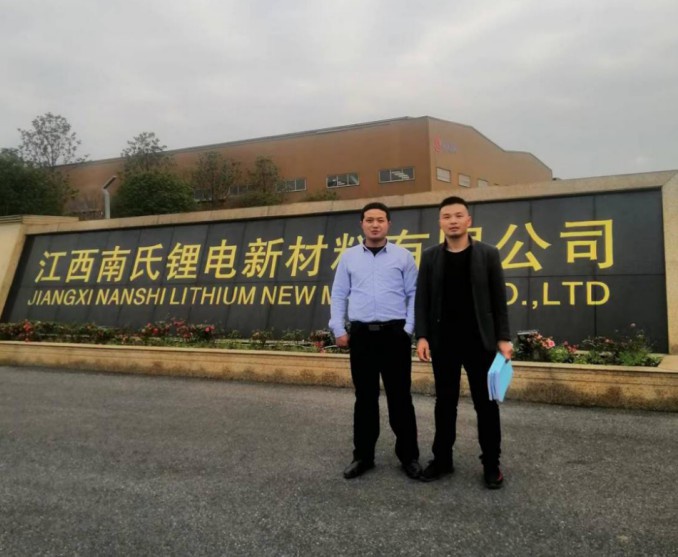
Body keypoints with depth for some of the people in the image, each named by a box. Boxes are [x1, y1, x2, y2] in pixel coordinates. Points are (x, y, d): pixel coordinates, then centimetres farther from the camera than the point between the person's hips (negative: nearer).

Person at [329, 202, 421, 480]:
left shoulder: (403, 256, 3)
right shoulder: (349, 257, 8)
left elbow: (414, 295, 3)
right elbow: (338, 295, 9)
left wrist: (409, 329, -5)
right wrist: (339, 330, 2)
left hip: (394, 333, -1)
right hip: (361, 334, 2)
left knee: (400, 396, 5)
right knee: (365, 397, 10)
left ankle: (409, 455, 19)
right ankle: (363, 455, 23)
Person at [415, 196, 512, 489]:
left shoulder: (488, 254, 0)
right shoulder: (430, 256, 4)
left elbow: (499, 299, 0)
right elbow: (422, 299, 3)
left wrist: (504, 338, -5)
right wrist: (421, 336, -5)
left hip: (479, 341, -1)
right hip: (443, 342, 2)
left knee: (486, 403, 7)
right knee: (445, 402, 12)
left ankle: (491, 464, 20)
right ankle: (442, 459, 25)